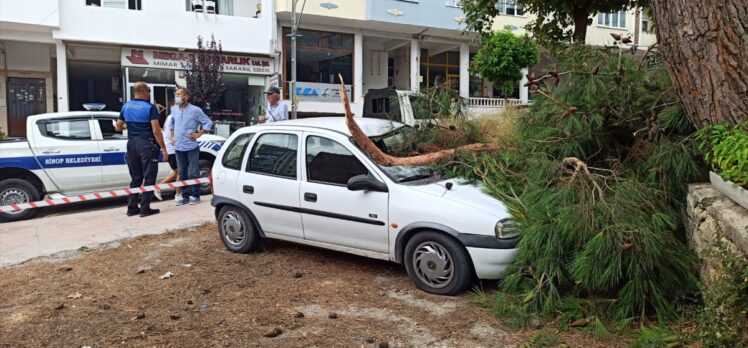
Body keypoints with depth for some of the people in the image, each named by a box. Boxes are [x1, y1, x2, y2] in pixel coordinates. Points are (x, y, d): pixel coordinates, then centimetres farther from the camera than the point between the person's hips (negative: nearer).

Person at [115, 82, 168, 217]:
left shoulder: (126, 107, 9)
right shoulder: (150, 107, -10)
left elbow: (118, 127, 16)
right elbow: (156, 131, -16)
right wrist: (163, 148, -12)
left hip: (132, 144, 6)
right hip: (147, 144, -6)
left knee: (135, 178, 14)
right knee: (149, 178, 0)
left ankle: (132, 208, 14)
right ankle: (145, 208, -2)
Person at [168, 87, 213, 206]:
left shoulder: (195, 110, -8)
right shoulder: (174, 109, 7)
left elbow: (208, 122, -3)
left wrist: (198, 134, -8)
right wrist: (172, 136, 16)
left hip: (191, 147, -5)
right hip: (178, 147, 5)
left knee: (193, 173, -2)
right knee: (182, 174, 9)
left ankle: (195, 195, 7)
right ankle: (185, 195, 17)